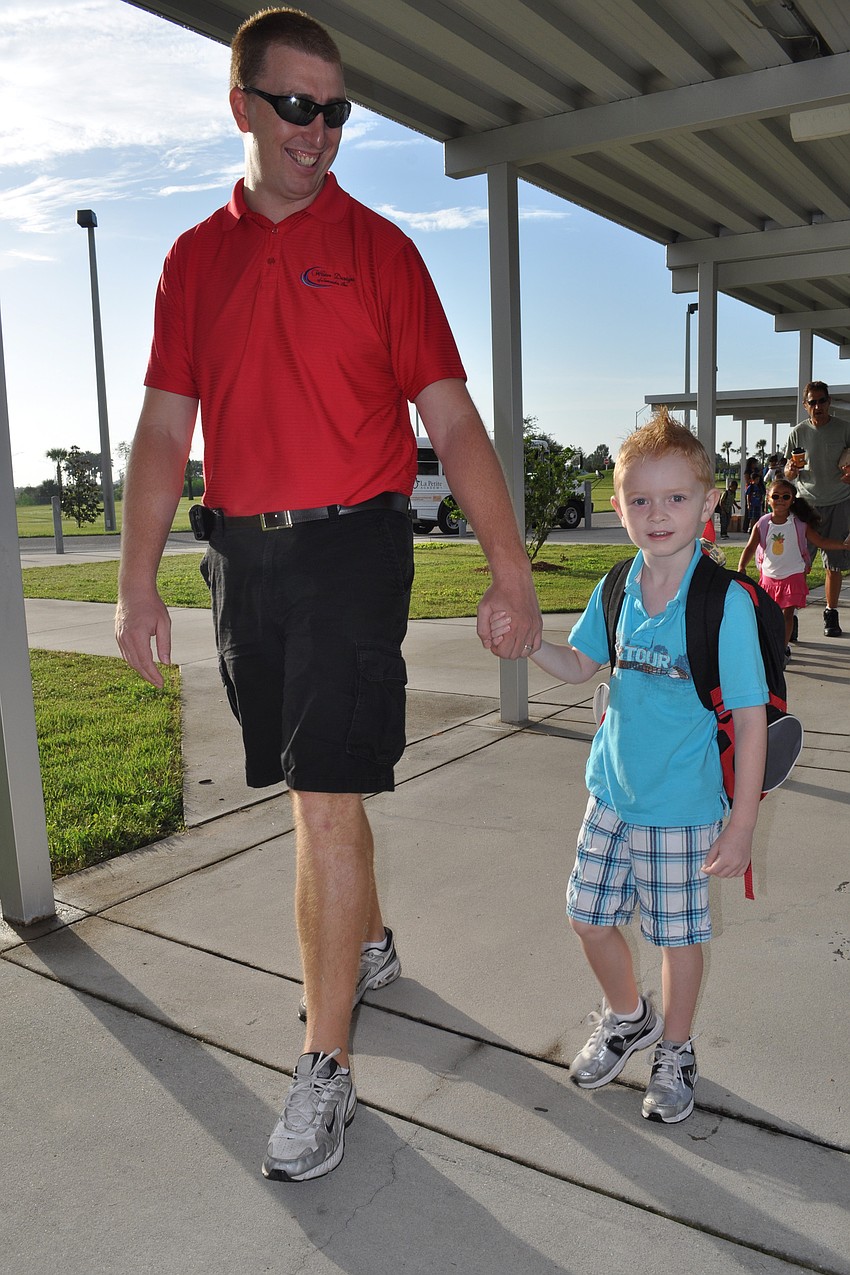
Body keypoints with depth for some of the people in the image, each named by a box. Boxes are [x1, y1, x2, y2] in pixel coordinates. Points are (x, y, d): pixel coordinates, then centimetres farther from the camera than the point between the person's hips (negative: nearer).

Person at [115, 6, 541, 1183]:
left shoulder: (378, 248, 2)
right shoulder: (195, 258, 11)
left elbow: (452, 421, -2)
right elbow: (166, 428, 8)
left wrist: (510, 571, -8)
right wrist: (138, 582, 1)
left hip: (351, 545, -4)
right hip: (242, 553, 4)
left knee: (329, 802, -7)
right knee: (312, 788, 16)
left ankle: (325, 1066, 6)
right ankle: (369, 940, 42)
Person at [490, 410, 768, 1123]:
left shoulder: (725, 602, -18)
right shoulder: (616, 589, -2)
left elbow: (751, 717, -15)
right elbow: (581, 667, 12)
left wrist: (742, 823, -15)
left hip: (684, 806, -5)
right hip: (613, 792, 5)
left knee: (679, 933, 11)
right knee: (590, 916, 15)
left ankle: (675, 1051, 39)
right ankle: (627, 1018, 45)